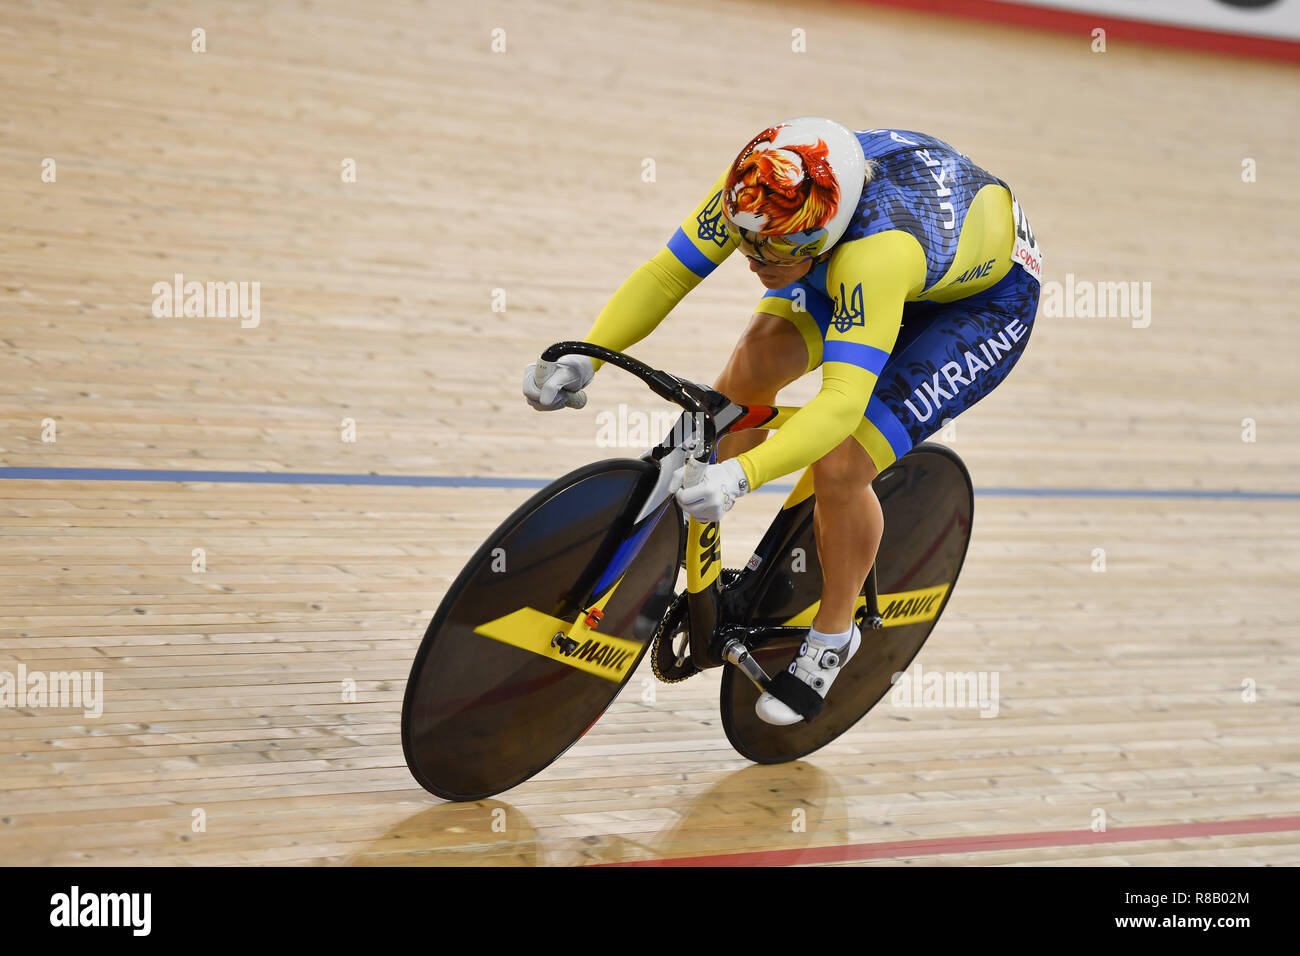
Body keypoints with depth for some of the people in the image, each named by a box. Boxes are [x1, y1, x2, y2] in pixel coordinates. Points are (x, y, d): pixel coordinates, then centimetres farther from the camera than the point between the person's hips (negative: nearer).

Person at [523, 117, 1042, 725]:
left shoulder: (876, 251, -46)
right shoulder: (755, 190, -29)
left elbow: (842, 401, -53)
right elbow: (666, 274, -24)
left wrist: (739, 476, -64)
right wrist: (583, 358, -38)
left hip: (985, 296, -6)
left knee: (839, 469, -20)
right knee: (753, 365, -18)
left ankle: (833, 635, 8)